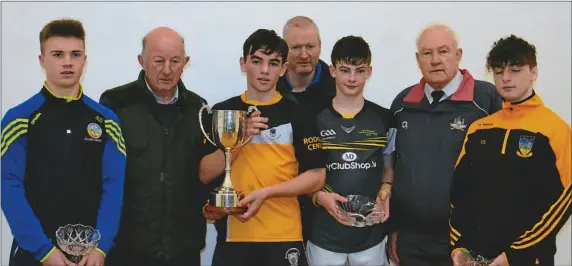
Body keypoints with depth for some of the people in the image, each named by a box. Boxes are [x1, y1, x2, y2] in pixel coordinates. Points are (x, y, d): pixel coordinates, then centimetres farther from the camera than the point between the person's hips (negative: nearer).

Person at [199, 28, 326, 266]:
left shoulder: (299, 115, 0)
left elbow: (316, 177, -3)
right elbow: (205, 174, -1)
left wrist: (265, 192, -15)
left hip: (284, 237, -1)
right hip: (232, 236, 1)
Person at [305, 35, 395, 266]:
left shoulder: (384, 120, 1)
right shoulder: (314, 119, -3)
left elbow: (389, 167, 11)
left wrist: (385, 190, -8)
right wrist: (319, 196, -15)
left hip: (370, 236, 1)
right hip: (324, 236, -1)